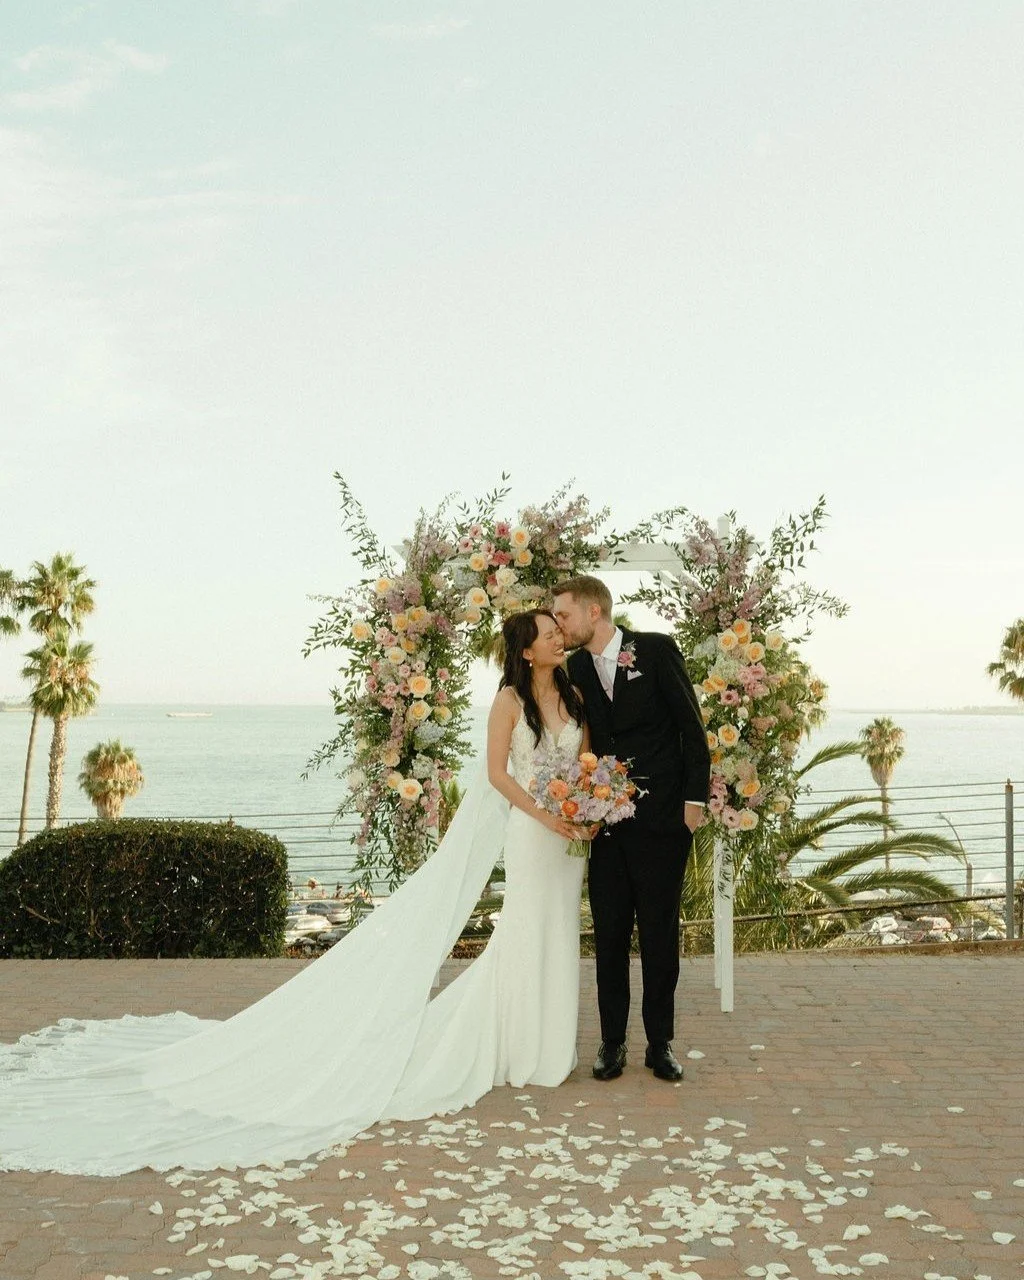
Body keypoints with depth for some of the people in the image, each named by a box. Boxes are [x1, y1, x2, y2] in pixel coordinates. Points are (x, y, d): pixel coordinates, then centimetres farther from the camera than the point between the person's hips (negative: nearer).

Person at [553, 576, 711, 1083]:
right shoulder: (576, 669, 7)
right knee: (610, 935, 7)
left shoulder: (657, 650, -5)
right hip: (605, 817, 4)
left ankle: (660, 1043, 18)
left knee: (660, 934, 6)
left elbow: (691, 725, -3)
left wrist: (695, 798, -7)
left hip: (661, 814, -3)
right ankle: (612, 1041, 19)